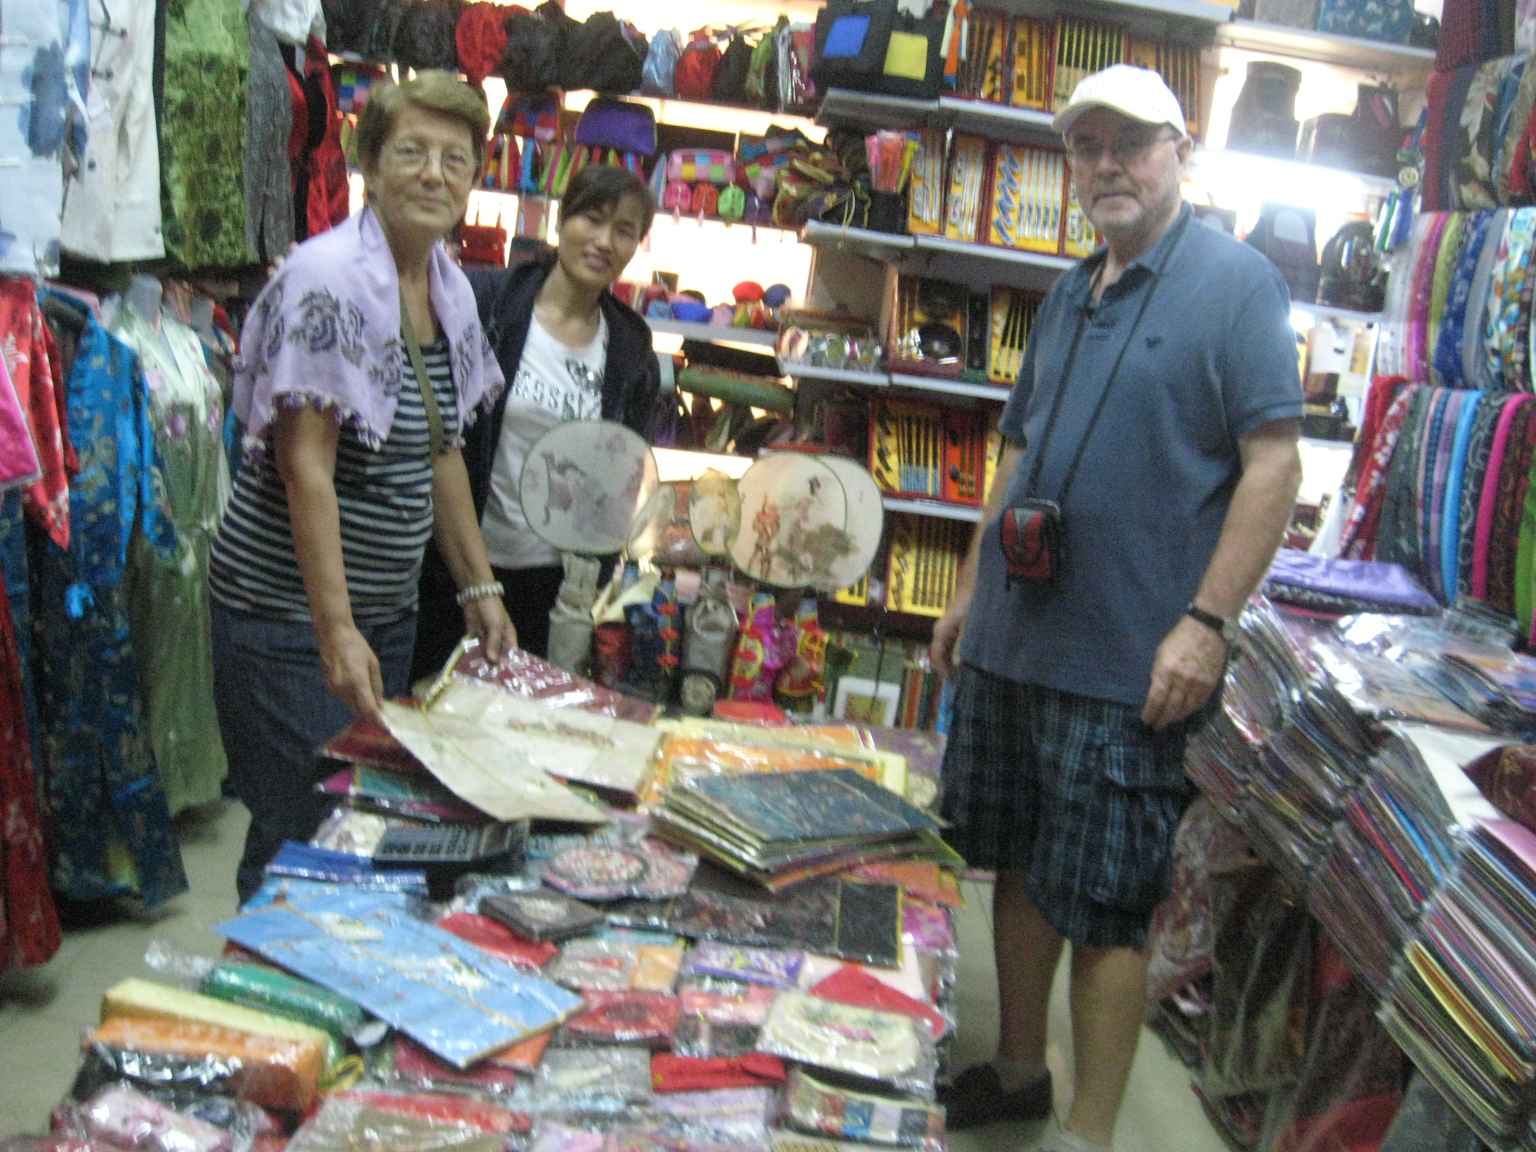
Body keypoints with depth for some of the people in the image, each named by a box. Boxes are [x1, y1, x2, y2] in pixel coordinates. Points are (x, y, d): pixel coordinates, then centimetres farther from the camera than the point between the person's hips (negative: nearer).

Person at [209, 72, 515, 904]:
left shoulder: (451, 287, 7)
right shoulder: (329, 278, -17)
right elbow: (304, 466, -21)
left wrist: (479, 588, 12)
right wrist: (335, 630, -24)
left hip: (391, 607, 8)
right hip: (291, 614, -8)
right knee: (301, 841, -1)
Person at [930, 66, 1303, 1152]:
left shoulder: (1236, 281, -8)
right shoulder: (1070, 293, 14)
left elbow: (1273, 463, -14)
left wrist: (1205, 622, -20)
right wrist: (972, 587, 17)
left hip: (1127, 662, -7)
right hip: (1011, 642, 8)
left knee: (1103, 907, 0)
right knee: (1019, 868, 17)